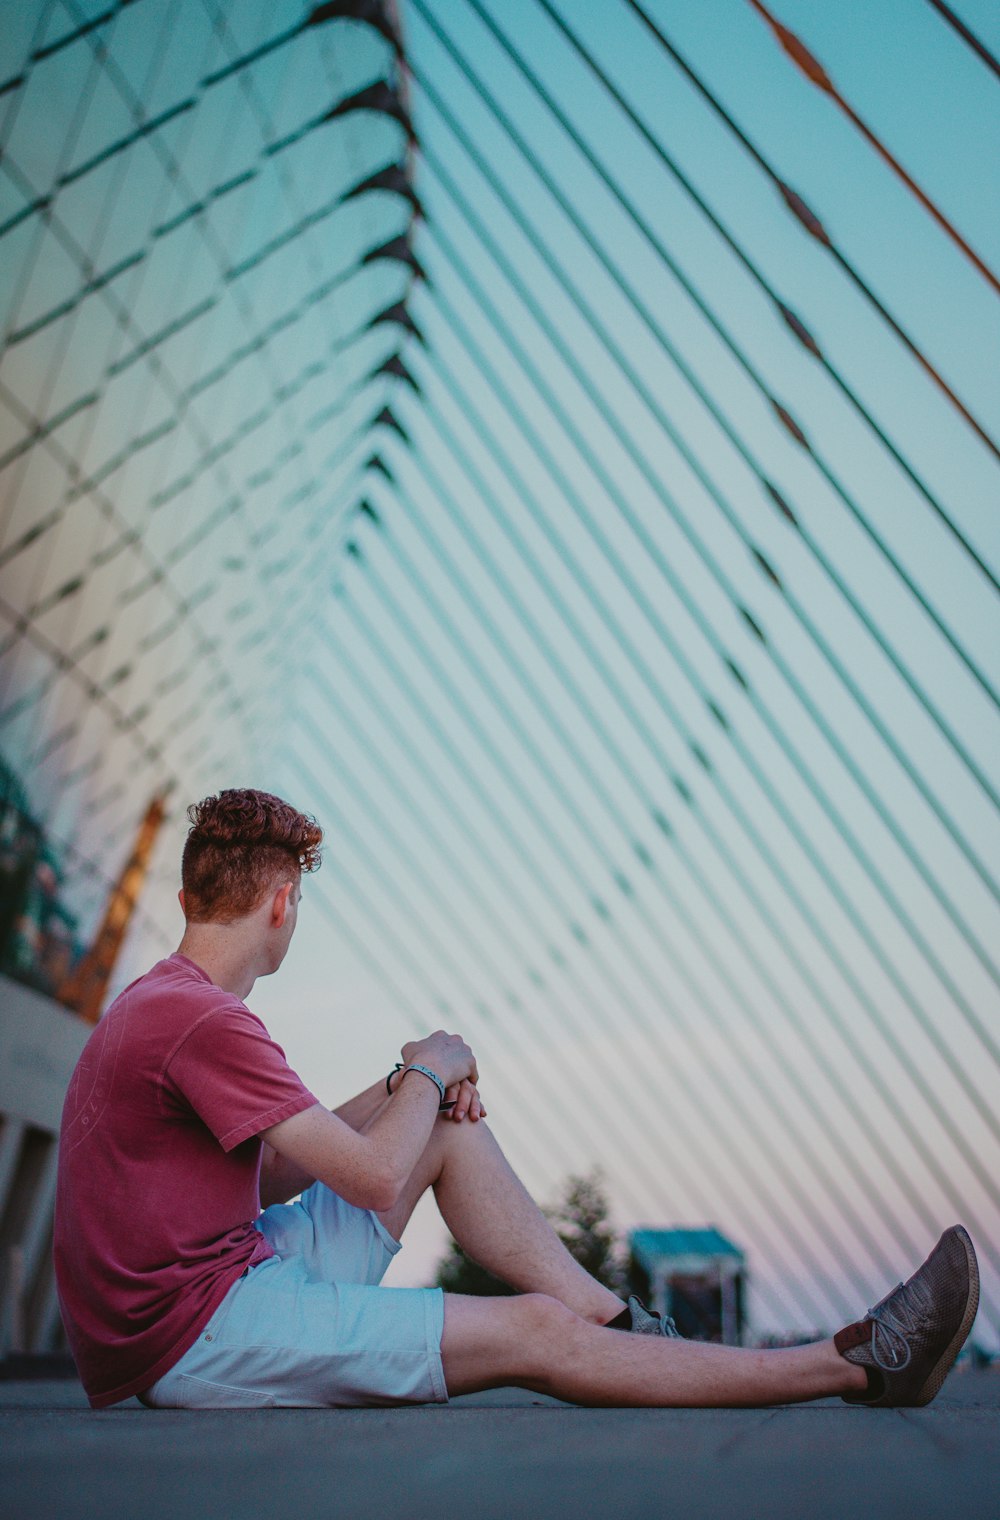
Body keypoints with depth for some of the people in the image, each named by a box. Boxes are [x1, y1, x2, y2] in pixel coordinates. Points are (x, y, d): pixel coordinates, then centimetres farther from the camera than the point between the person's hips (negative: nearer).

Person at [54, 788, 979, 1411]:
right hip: (195, 1331, -10)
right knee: (535, 1334, -12)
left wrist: (404, 1091, 3)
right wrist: (428, 1075, -1)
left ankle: (624, 1327, 11)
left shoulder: (155, 1004, 12)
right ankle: (857, 1364, -4)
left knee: (449, 1128, 10)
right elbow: (375, 1180, -20)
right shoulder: (204, 1021, -21)